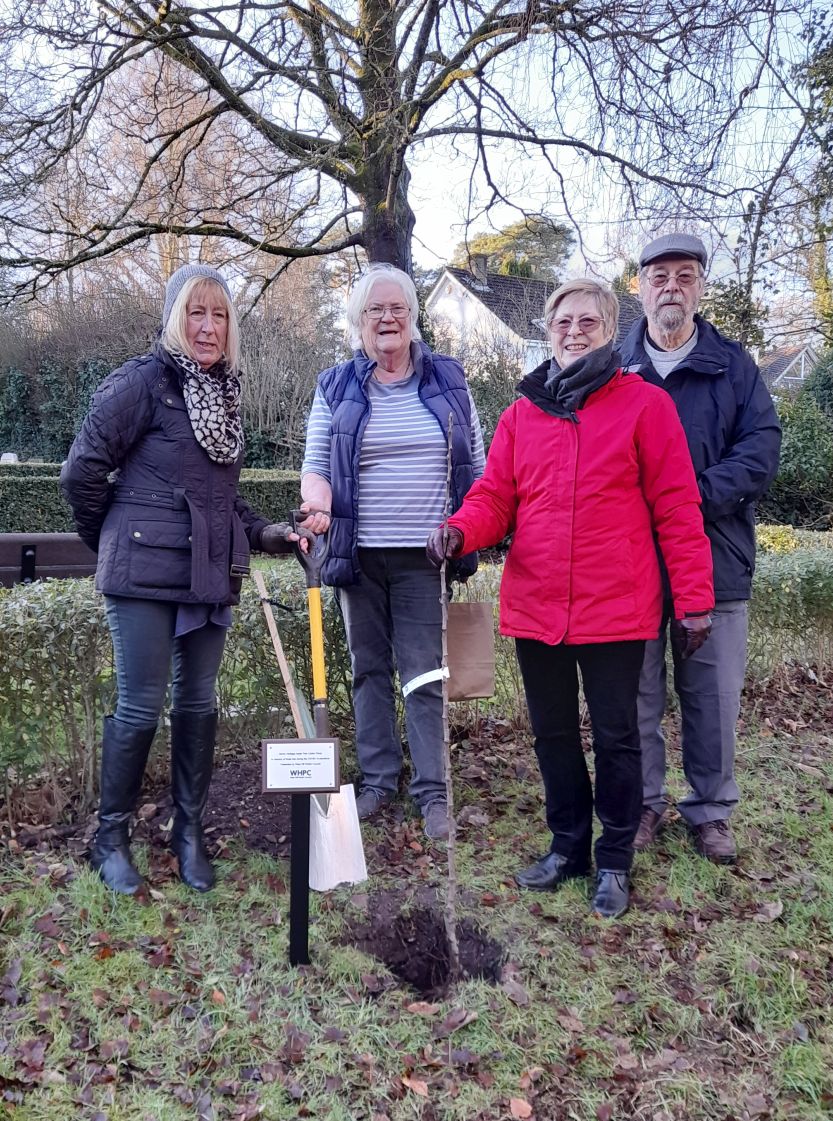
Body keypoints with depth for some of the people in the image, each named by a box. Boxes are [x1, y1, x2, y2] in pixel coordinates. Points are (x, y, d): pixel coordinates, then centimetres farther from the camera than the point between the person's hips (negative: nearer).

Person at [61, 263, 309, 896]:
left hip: (211, 576, 6)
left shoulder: (227, 390, 13)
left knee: (198, 702, 12)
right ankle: (111, 837, 21)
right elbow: (83, 470, -6)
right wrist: (111, 539, 5)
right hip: (145, 574, -6)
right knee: (141, 706, 0)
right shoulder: (144, 380, -8)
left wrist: (263, 534, 9)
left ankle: (189, 831, 28)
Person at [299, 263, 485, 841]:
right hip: (358, 553, 2)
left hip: (423, 556, -1)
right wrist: (318, 499, -17)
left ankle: (433, 792, 9)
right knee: (369, 668, 10)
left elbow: (476, 466, 10)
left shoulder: (449, 380, 7)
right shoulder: (337, 387, 7)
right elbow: (315, 465, 5)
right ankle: (378, 778, 23)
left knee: (424, 674, -1)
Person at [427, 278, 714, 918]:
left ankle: (615, 859, 27)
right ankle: (568, 846, 35)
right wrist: (459, 530, -15)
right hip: (535, 607, 4)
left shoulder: (644, 404, -3)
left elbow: (676, 507, -5)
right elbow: (495, 498, 7)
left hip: (616, 608, -4)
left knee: (615, 737, 8)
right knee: (553, 733, 16)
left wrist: (694, 598, -8)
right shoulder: (521, 414, 9)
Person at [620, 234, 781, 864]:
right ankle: (643, 804, 25)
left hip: (716, 558, 0)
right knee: (637, 693, 8)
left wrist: (696, 497, -18)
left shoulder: (734, 365, 8)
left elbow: (761, 449, -3)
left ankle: (711, 810, 24)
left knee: (715, 695, 7)